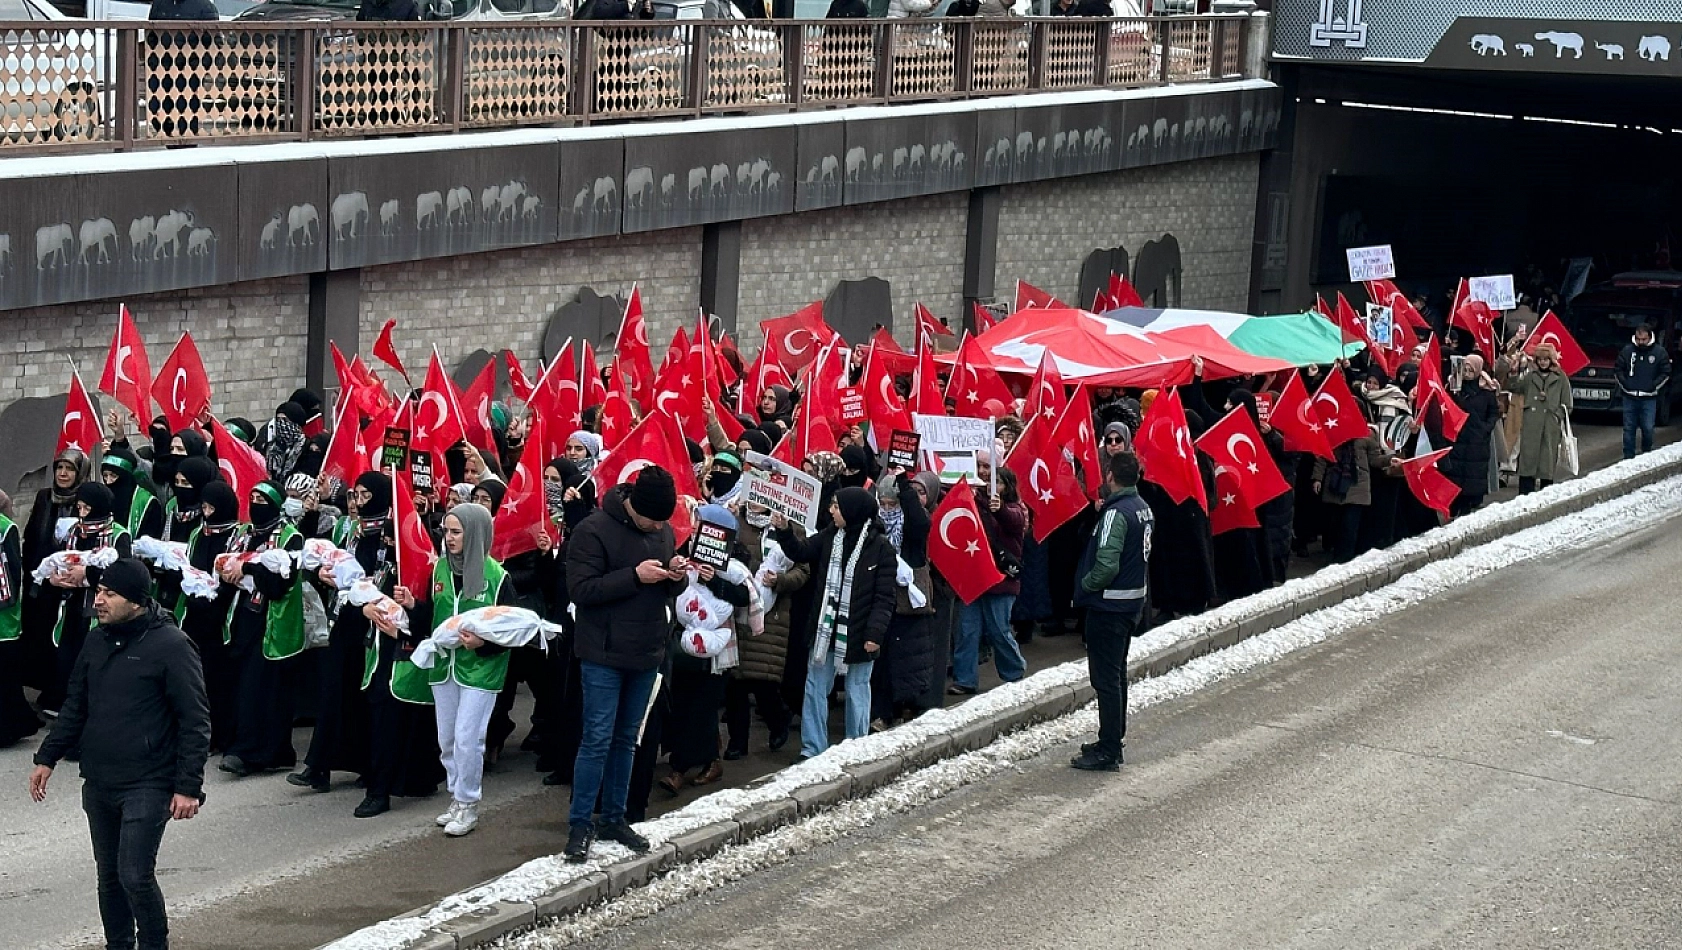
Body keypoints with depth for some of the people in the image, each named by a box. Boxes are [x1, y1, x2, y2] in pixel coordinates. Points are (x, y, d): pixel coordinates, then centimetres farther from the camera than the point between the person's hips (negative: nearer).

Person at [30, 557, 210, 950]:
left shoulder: (170, 645, -13)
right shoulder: (97, 641, 8)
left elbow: (195, 721, -13)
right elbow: (75, 707, 19)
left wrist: (189, 786, -16)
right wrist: (48, 757, 12)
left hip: (147, 785, -7)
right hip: (98, 784, 7)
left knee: (135, 876, -11)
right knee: (109, 874, 13)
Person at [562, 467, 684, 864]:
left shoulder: (664, 531, 6)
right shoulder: (595, 530, -14)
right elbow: (580, 589, -19)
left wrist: (675, 575, -7)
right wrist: (635, 576, -25)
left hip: (646, 654, 6)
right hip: (605, 655, -6)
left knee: (626, 739, 13)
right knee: (597, 739, -6)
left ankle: (613, 818, 22)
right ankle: (579, 825, 2)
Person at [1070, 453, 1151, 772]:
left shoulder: (1116, 513, -22)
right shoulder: (1144, 508, 7)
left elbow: (1106, 566, -29)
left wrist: (1085, 584, -11)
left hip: (1109, 605, -10)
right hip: (1134, 600, 10)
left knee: (1106, 677, -3)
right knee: (1116, 674, 19)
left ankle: (1108, 752, 0)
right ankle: (1112, 742, 29)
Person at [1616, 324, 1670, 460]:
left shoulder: (1659, 352, 0)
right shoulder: (1627, 350, 4)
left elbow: (1665, 373, 5)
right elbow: (1619, 369, 12)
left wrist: (1653, 386, -7)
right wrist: (1624, 384, -2)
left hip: (1649, 399, -2)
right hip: (1629, 398, 2)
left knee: (1648, 428, -3)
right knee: (1629, 428, 3)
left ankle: (1647, 453, 18)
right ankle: (1628, 457, 9)